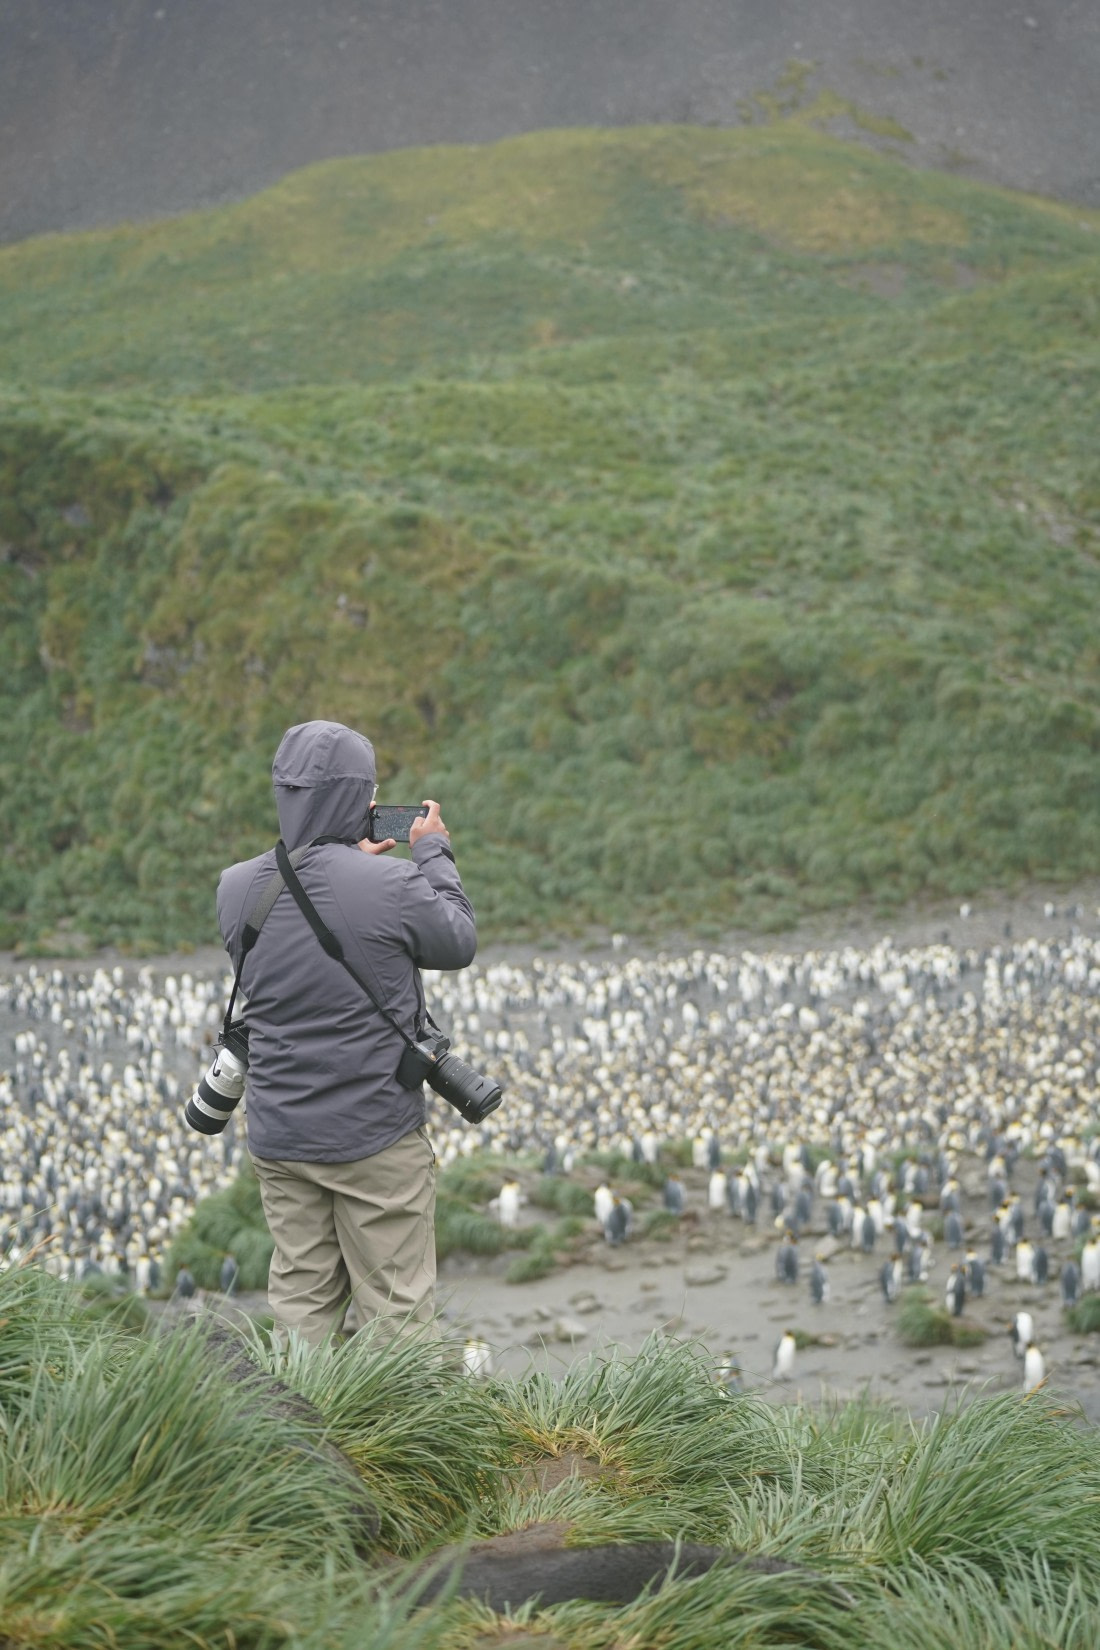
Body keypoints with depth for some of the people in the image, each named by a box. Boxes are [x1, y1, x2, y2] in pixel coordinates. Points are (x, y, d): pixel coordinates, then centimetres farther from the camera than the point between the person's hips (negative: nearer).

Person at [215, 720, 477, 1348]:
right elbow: (459, 943, 0)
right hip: (378, 1139, -5)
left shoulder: (237, 887, -4)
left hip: (278, 1136, 5)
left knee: (300, 1302, 13)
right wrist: (435, 855, 11)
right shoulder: (392, 884, -18)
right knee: (397, 1308, 6)